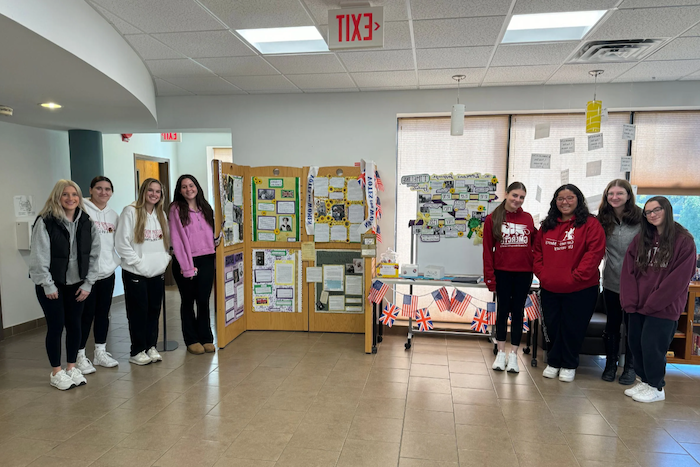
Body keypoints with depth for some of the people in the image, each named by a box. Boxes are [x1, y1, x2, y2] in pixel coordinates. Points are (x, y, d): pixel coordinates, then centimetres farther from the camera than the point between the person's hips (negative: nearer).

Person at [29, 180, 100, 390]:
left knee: (74, 325, 9)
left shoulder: (86, 222, 1)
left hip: (77, 284, 4)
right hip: (52, 285, -4)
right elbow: (39, 257, -14)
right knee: (56, 326, 2)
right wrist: (48, 285, -14)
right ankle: (56, 372, 18)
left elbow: (93, 255, 2)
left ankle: (71, 367, 25)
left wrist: (87, 284, -2)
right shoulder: (45, 222, -13)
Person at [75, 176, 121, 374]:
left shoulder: (114, 215, 12)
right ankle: (80, 356, 13)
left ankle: (100, 352, 24)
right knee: (86, 315, 0)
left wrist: (114, 261, 6)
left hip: (108, 272, 6)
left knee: (103, 313, 13)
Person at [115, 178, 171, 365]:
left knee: (154, 310, 10)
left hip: (157, 272, 6)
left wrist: (164, 259, 2)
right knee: (138, 312, 1)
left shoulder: (161, 214, 12)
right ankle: (137, 352, 12)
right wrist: (138, 262, -14)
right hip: (135, 273, -6)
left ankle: (151, 347, 23)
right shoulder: (130, 212, -8)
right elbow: (122, 242, -13)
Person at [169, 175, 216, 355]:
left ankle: (206, 338, 16)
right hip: (185, 261, -3)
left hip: (206, 260, 3)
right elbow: (176, 240, -9)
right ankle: (192, 340, 18)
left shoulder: (206, 208, 12)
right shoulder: (176, 209, -4)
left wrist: (215, 259, 3)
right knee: (188, 301, 8)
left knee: (204, 300, 5)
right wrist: (187, 267, -13)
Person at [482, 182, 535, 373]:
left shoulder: (528, 219, 2)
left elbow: (535, 244, 10)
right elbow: (487, 249, -4)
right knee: (503, 310, 8)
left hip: (524, 273, 2)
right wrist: (489, 276, -7)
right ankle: (501, 353, 21)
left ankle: (513, 355, 19)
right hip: (502, 272, -1)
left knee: (517, 311, 9)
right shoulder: (493, 219, -4)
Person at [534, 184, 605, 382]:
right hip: (549, 288, 4)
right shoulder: (547, 225, 9)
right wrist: (541, 272, -1)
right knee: (552, 326, 14)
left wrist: (576, 276, -18)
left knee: (573, 328, 8)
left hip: (580, 289, -4)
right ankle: (553, 362, 31)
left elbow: (595, 252, -15)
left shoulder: (590, 224, -7)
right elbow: (537, 251, 13)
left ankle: (569, 365, 26)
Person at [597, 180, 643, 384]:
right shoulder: (603, 220, 1)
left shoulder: (641, 218, -7)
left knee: (632, 326, 9)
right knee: (612, 325, 13)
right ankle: (610, 364, 27)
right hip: (611, 282, 2)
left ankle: (630, 367, 25)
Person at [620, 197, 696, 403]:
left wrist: (652, 303, -14)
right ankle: (644, 380, 29)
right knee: (636, 343, 10)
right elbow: (628, 270, 4)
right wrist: (630, 301, -6)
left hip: (663, 307, -5)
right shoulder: (641, 239, 8)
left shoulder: (684, 241, -8)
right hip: (638, 306, 5)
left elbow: (679, 278, -13)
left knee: (652, 345, -1)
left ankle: (656, 387, 19)